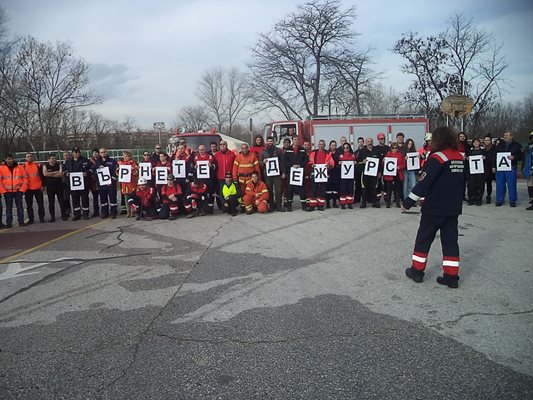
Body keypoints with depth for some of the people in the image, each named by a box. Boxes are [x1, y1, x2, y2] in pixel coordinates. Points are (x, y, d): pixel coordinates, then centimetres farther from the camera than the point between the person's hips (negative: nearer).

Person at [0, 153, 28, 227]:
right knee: (9, 208, 6)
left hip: (18, 191, 0)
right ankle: (9, 223, 10)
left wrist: (22, 189, -5)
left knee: (19, 206, 5)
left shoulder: (20, 167, 2)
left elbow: (25, 178, 2)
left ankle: (21, 221, 11)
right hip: (7, 192, 0)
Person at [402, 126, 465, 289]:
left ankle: (417, 271, 16)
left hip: (435, 208, -6)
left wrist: (408, 202, -16)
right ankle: (451, 276, 11)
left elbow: (423, 183, -21)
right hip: (454, 208, 7)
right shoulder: (460, 158, 7)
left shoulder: (438, 157, -17)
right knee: (450, 239, 10)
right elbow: (460, 181, 16)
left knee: (424, 238, 8)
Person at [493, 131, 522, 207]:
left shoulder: (516, 145, 5)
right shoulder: (500, 145, 15)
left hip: (511, 169, -3)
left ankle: (512, 201, 8)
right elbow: (495, 156, 15)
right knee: (500, 185, 5)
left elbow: (521, 156, 1)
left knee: (512, 185, -1)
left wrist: (514, 157, -18)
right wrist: (494, 166, 9)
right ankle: (499, 200, 13)